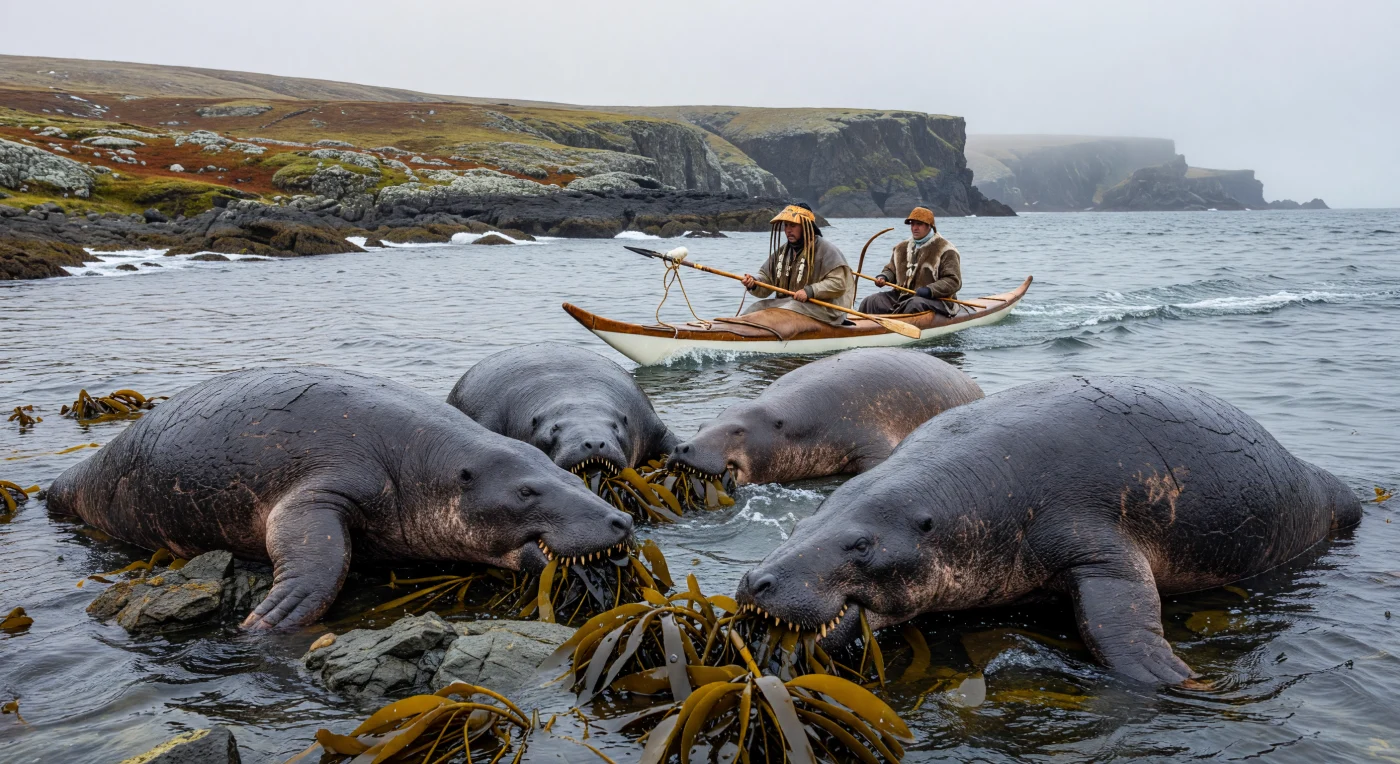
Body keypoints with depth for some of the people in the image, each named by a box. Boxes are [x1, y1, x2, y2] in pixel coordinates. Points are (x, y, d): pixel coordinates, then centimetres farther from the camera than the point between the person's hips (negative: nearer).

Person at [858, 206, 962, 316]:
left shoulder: (945, 250, -4)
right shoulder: (902, 248, 16)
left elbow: (954, 281, -10)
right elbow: (891, 269, 26)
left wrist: (930, 290, -23)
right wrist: (883, 277, 1)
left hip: (935, 300, -6)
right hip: (902, 296, 6)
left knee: (914, 305, -40)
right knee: (870, 302, -14)